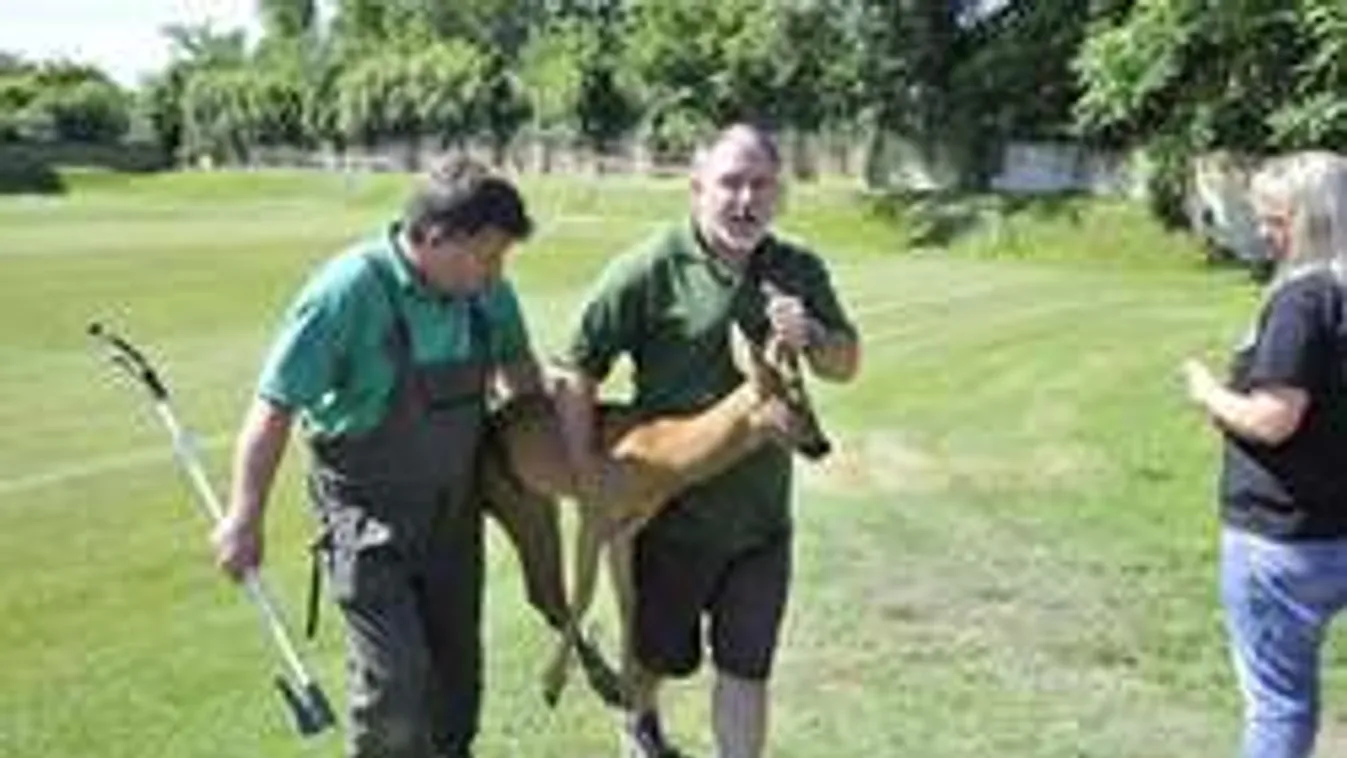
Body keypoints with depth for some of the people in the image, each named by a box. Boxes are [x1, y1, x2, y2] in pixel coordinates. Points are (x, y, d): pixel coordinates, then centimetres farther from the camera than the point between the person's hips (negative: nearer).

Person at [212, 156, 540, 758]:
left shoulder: (486, 290, -6)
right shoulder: (349, 290, -23)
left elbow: (516, 362, 15)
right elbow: (275, 407, -18)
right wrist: (245, 520, -14)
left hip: (453, 505, 6)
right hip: (368, 509, -5)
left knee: (457, 664, 16)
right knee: (394, 676, -9)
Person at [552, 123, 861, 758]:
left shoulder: (799, 272, 3)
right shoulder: (650, 270, -14)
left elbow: (846, 364, 10)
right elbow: (575, 368, -12)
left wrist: (810, 337, -12)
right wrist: (585, 466, -16)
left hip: (760, 516, 3)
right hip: (671, 513, -2)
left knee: (745, 671, 9)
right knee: (661, 653, 19)